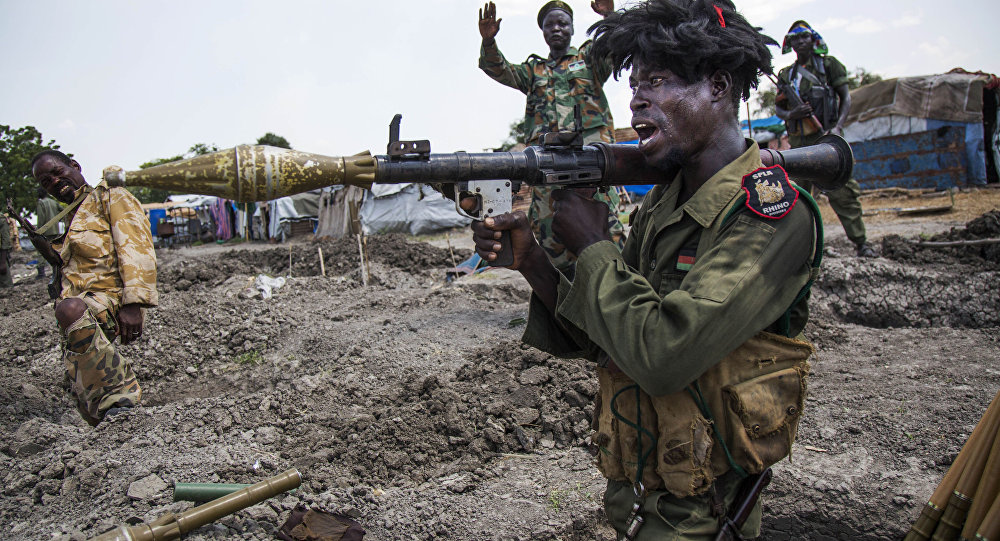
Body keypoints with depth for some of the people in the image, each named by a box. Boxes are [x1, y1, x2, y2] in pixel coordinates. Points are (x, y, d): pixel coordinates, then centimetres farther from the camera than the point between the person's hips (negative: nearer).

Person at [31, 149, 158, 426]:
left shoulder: (113, 198, 4)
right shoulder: (73, 219, 29)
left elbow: (136, 250, -13)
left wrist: (134, 302, -24)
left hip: (112, 299, -8)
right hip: (80, 304, 8)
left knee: (71, 310, -41)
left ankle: (122, 391, -33)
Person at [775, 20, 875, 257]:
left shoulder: (828, 65, 7)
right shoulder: (786, 74, 16)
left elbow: (846, 98, 3)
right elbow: (778, 107, 13)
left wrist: (838, 127, -12)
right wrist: (791, 115, -11)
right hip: (799, 142, 4)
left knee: (842, 190, -11)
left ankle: (861, 243, -7)